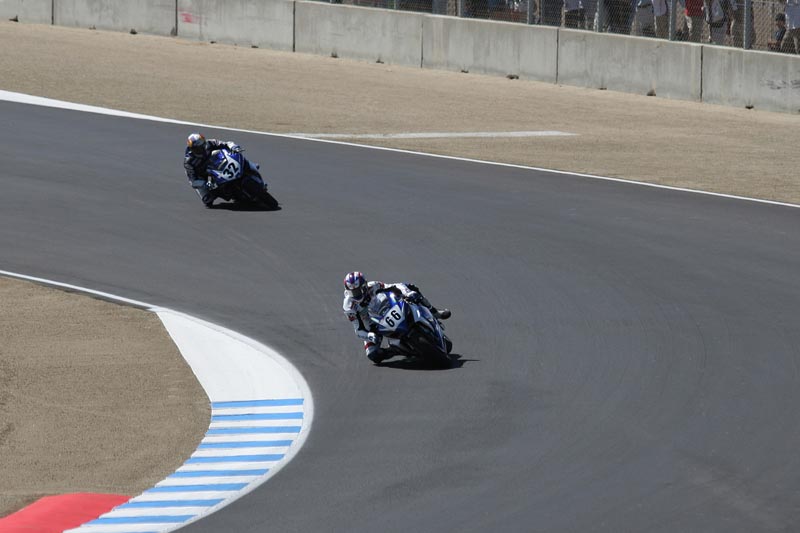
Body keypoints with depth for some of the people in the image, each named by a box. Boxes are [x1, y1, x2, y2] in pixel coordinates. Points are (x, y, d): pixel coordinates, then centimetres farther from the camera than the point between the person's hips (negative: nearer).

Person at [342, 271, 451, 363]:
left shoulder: (372, 287, -21)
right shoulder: (349, 307, -24)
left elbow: (396, 286, -20)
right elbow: (358, 330, -22)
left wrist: (409, 293, -41)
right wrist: (371, 336, -43)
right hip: (372, 328, -2)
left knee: (409, 287, -13)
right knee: (373, 355, -29)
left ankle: (433, 312, 2)